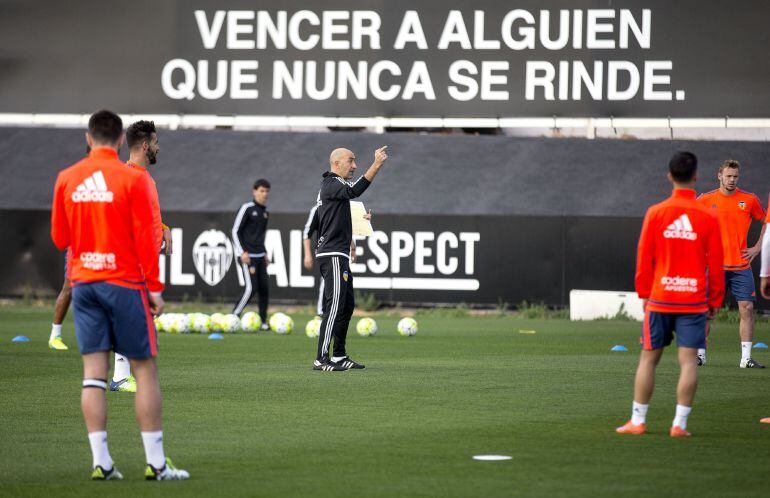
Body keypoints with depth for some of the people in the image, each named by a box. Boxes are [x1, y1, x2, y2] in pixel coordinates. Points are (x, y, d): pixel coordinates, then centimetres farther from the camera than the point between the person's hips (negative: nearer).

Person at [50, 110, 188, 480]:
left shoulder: (66, 179, 4)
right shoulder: (132, 179, -7)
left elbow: (59, 237, 11)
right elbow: (146, 238, -9)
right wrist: (154, 287, -3)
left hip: (82, 282, 4)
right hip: (124, 282, -4)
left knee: (93, 372, 3)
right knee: (145, 369, 2)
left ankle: (101, 462, -1)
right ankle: (156, 463, -1)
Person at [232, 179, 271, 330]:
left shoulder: (265, 212, 14)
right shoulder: (247, 208, -7)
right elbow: (235, 231, -8)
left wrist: (265, 253, 19)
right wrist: (242, 252, -14)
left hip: (260, 255, 7)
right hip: (247, 256, -7)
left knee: (264, 288, 2)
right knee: (251, 288, -14)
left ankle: (263, 321, 9)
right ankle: (233, 317, -5)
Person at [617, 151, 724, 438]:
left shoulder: (655, 213, -2)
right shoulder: (708, 217, -3)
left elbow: (644, 258, 1)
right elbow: (715, 264, 0)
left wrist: (644, 294, 11)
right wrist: (715, 301, 9)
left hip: (660, 298, 1)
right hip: (694, 300, -1)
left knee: (648, 358, 9)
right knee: (688, 360, 0)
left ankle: (638, 420, 11)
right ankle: (680, 424, -4)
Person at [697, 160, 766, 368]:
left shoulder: (749, 200, 3)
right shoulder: (706, 200, 2)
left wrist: (757, 248, 6)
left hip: (741, 265, 1)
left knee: (747, 308, -6)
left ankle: (746, 358, -2)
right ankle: (700, 354, 9)